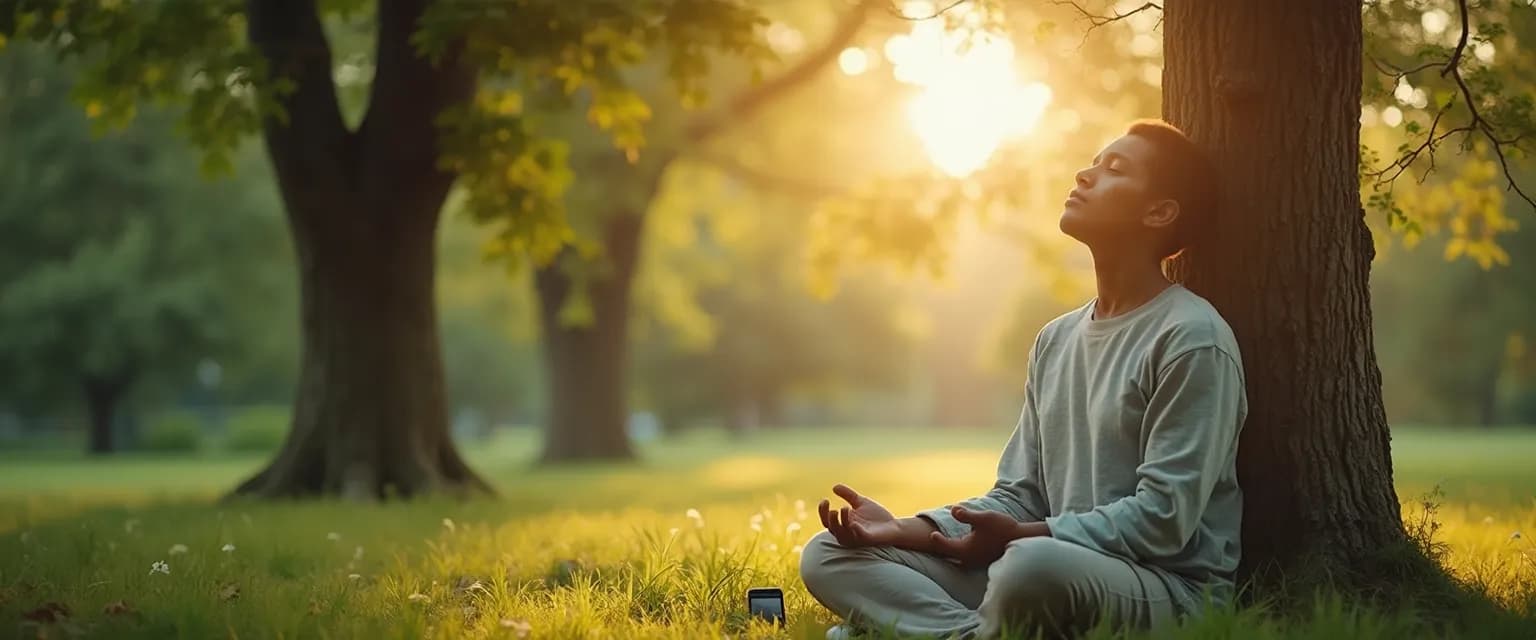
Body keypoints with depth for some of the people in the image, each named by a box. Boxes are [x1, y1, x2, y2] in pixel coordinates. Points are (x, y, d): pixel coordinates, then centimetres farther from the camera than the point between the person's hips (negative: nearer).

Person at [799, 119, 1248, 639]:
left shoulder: (1192, 339, -10)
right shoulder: (1056, 341, 15)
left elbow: (1162, 519, -17)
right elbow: (1019, 497, 12)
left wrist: (1021, 537, -25)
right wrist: (909, 531, -5)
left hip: (1170, 588, -7)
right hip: (1052, 566, 8)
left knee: (1034, 564, -42)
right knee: (830, 556, -4)